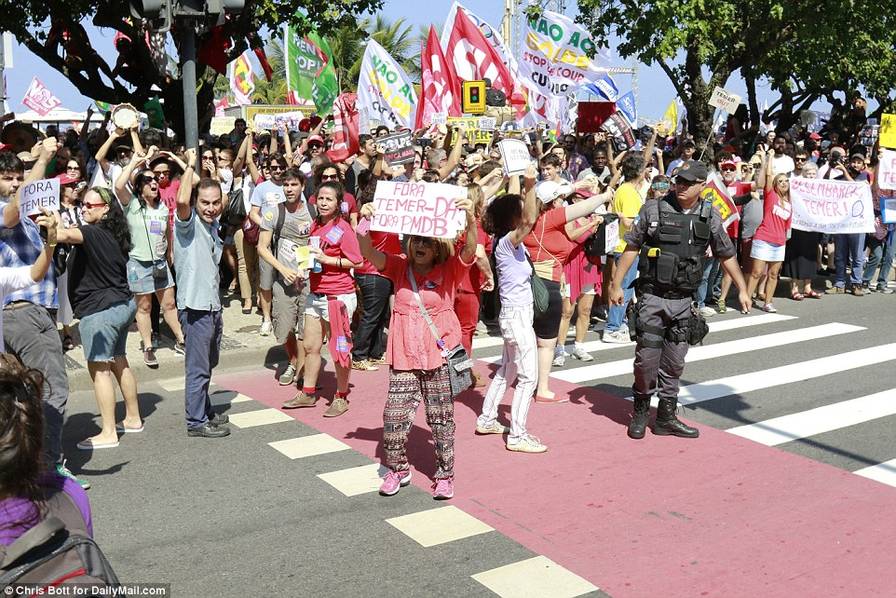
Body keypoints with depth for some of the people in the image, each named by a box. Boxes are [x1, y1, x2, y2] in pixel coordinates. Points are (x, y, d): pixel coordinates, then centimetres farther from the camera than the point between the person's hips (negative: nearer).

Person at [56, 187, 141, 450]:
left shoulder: (93, 233, -17)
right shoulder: (113, 234, 12)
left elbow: (66, 236, -37)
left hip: (100, 310, -10)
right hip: (122, 304, 10)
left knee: (99, 368, -6)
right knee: (119, 363, 19)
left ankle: (108, 433, -4)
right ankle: (133, 418, 29)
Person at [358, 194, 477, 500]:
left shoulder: (450, 270, -3)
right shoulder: (400, 267, 4)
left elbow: (470, 249, -21)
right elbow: (369, 253, -9)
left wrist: (470, 219, -38)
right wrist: (364, 223, -26)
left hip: (440, 356, -2)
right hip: (404, 356, 2)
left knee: (441, 419, 8)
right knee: (395, 417, 2)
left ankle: (444, 475, 25)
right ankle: (397, 469, 24)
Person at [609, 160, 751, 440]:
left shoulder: (710, 217, 3)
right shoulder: (653, 209, -4)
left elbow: (727, 255, 13)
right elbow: (631, 248, 1)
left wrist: (742, 289, 14)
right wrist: (616, 284, -1)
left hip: (683, 301, 3)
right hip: (652, 298, -2)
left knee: (674, 362, 8)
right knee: (647, 357, -2)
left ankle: (666, 417, 20)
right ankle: (640, 412, 18)